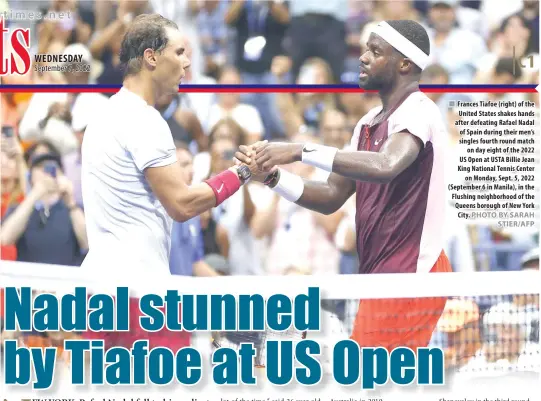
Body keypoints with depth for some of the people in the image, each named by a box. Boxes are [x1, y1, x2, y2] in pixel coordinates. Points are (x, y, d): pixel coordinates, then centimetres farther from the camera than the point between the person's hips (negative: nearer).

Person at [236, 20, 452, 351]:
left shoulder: (418, 111, -14)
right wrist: (273, 176, -3)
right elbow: (332, 196, 13)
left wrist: (301, 151, -32)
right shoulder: (369, 124, 15)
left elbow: (384, 166, -35)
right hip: (382, 275, 10)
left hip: (409, 277, -10)